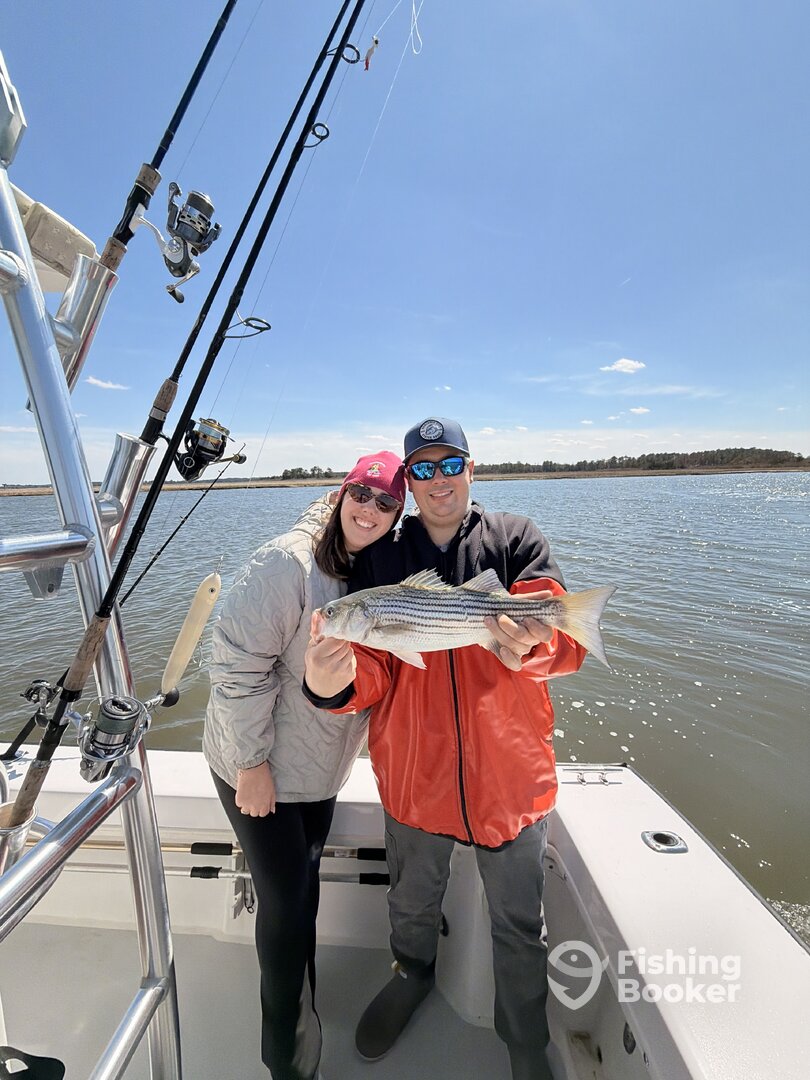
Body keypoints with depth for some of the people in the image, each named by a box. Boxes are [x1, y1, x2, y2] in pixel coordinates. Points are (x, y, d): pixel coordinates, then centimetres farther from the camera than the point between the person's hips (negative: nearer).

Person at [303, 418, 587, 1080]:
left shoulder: (516, 540, -5)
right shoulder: (380, 558, -2)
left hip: (509, 771, -1)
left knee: (519, 924, 20)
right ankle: (413, 975, 60)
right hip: (414, 771, 2)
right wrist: (336, 682, -29)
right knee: (412, 901, 27)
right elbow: (375, 670, -7)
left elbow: (566, 641, -15)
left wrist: (533, 646, -38)